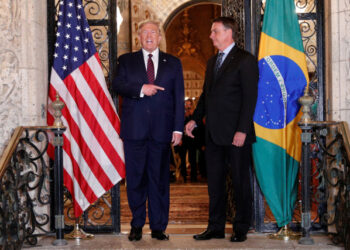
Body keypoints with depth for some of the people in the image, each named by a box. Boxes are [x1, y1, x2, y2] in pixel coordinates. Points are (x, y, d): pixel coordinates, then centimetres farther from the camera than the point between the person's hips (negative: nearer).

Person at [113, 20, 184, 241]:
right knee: (135, 178, 4)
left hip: (161, 131, 0)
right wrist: (141, 88, -17)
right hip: (134, 130, 0)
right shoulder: (126, 61, 12)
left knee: (160, 179, 3)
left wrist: (178, 129, -1)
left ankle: (159, 227, 12)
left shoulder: (173, 63, 11)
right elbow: (117, 85, -2)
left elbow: (179, 98, 7)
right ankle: (137, 225, 16)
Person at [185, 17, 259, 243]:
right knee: (215, 181, 11)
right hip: (214, 134, 8)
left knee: (240, 181, 4)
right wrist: (195, 119, 10)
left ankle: (241, 228, 14)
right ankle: (216, 227, 21)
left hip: (236, 134, -7)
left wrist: (242, 130, -18)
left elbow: (250, 98, -13)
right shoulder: (212, 62, 16)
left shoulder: (245, 60, -8)